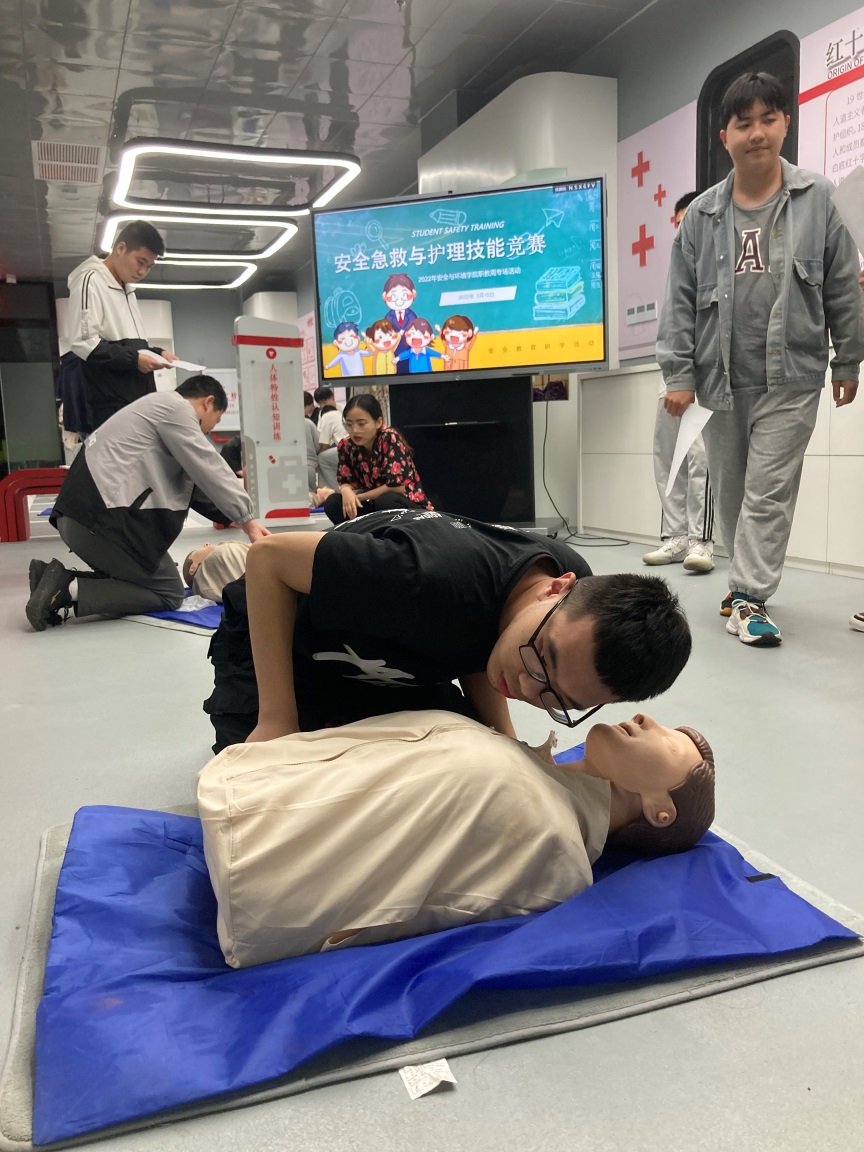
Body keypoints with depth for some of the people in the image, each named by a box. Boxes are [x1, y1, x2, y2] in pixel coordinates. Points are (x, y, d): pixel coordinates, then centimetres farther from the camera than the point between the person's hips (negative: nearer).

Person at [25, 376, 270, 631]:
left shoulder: (158, 409, 28)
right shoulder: (175, 408, -1)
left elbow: (192, 478, 28)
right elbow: (209, 470, -6)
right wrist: (248, 520, 1)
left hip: (77, 514, 10)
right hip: (100, 516, -10)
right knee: (169, 593, 0)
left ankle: (59, 578, 6)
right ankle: (69, 589, -11)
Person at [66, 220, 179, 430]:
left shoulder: (127, 290, 23)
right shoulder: (91, 281, -4)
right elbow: (83, 343, -14)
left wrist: (157, 353, 9)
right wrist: (133, 359, -16)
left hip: (138, 399, 9)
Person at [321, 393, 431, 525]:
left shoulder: (391, 439, -20)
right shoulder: (346, 446, -4)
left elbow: (397, 487, -25)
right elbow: (345, 482, 1)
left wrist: (357, 497, -17)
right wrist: (347, 492, -24)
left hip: (409, 506, -5)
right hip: (374, 506, 5)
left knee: (386, 501, -36)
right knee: (332, 503, -15)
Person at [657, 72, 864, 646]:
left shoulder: (817, 199, 1)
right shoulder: (701, 215, 5)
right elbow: (681, 299, 3)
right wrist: (679, 374, -2)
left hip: (791, 378, -2)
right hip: (722, 379, 3)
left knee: (768, 492, -7)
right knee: (730, 492, 10)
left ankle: (749, 598, -2)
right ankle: (749, 587, 25)